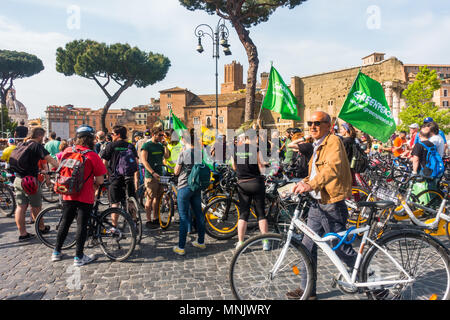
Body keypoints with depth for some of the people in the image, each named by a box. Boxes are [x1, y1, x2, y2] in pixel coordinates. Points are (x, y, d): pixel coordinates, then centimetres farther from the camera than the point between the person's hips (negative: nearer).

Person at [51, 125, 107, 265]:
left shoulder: (67, 151, 1)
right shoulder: (92, 155, -13)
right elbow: (100, 180, -13)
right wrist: (95, 184, 9)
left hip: (67, 195, 5)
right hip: (85, 197, -5)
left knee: (65, 222, 18)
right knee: (82, 225, 4)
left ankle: (56, 252, 29)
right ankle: (79, 257, 11)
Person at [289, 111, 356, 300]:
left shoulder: (333, 141, -13)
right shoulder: (318, 146, 17)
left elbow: (333, 168, -30)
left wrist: (311, 185, -43)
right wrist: (303, 183, 5)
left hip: (332, 206, -9)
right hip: (317, 204, 9)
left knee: (341, 248, 3)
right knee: (308, 247, 10)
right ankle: (307, 290, 22)